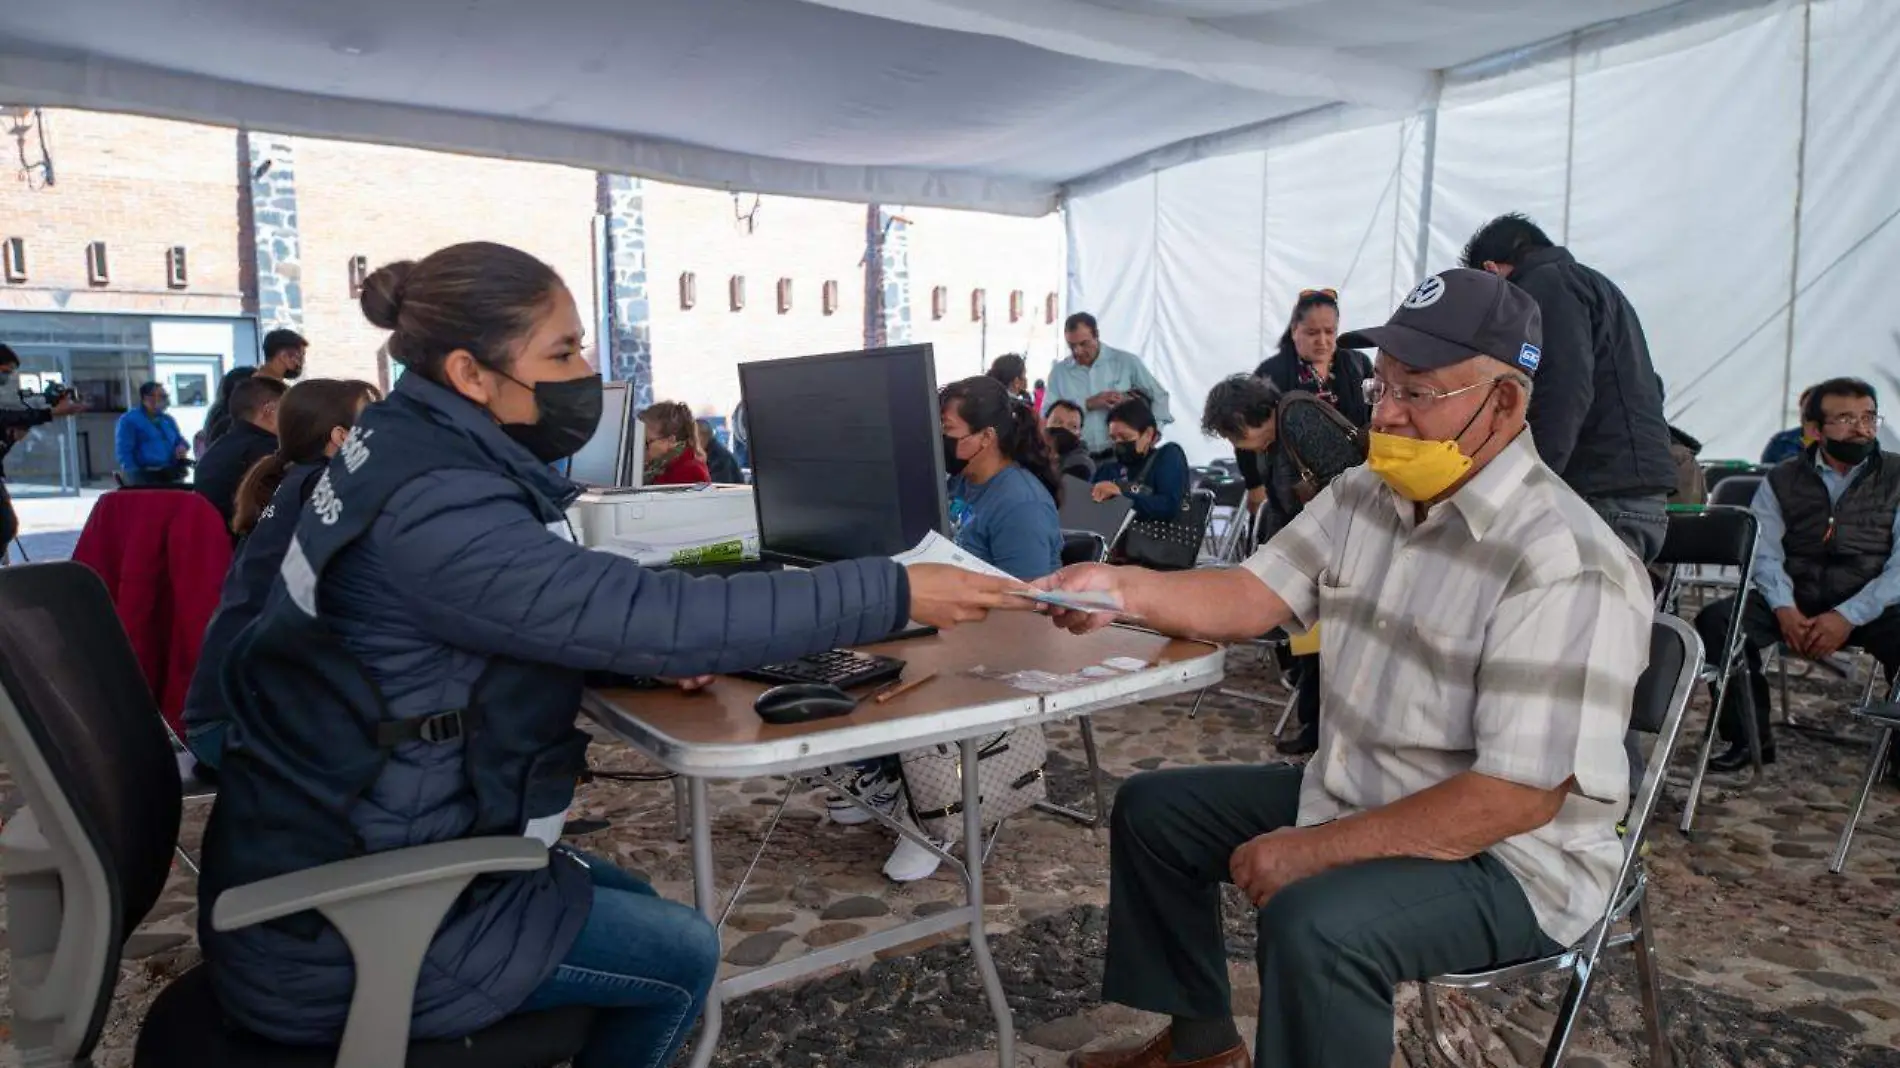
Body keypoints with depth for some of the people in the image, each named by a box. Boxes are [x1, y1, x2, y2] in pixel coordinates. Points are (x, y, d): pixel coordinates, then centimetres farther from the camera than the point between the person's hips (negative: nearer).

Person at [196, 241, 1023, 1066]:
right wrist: (893, 595, -28)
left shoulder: (407, 446, 1)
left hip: (332, 857, 9)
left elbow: (555, 610, 12)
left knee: (633, 903, 19)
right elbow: (661, 613, -33)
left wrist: (647, 649, -5)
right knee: (682, 955, 2)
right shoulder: (434, 508, -29)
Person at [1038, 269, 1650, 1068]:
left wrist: (1318, 850, -27)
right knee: (1154, 809, 11)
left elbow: (1521, 795, -29)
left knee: (1316, 924, -36)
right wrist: (1123, 588, -18)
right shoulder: (1364, 496, 0)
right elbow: (1254, 597, 0)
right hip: (1353, 796, 9)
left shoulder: (1564, 567, -26)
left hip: (1508, 856, -8)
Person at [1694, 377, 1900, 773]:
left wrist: (1849, 616, -19)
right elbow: (1763, 550, -2)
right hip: (1794, 598, 2)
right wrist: (1784, 609, -20)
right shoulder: (1783, 480, 8)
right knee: (1714, 621, -24)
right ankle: (1750, 738, -9)